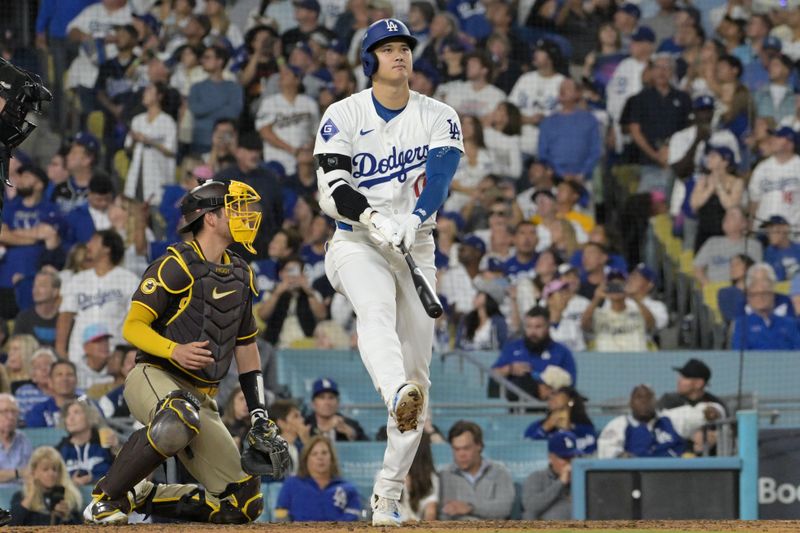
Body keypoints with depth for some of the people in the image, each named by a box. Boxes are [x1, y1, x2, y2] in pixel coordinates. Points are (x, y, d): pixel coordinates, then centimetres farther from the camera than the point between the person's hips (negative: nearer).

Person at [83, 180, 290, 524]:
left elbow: (246, 348, 21)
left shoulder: (239, 274, 16)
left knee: (244, 504, -2)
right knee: (177, 421, -44)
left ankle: (143, 497, 13)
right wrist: (174, 351, -30)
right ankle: (106, 497, -24)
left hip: (200, 399, 7)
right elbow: (133, 327, -11)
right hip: (153, 378, -7)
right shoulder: (176, 264, -6)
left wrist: (260, 418, 14)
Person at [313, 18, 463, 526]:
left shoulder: (439, 118, 3)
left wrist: (411, 220, -35)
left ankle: (387, 497, 6)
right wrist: (376, 220, -31)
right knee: (376, 308, -37)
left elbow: (439, 176, -15)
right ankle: (397, 396, -65)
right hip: (356, 244, -3)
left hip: (417, 249, 3)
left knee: (417, 371, -1)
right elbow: (333, 192, -11)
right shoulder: (344, 116, 0)